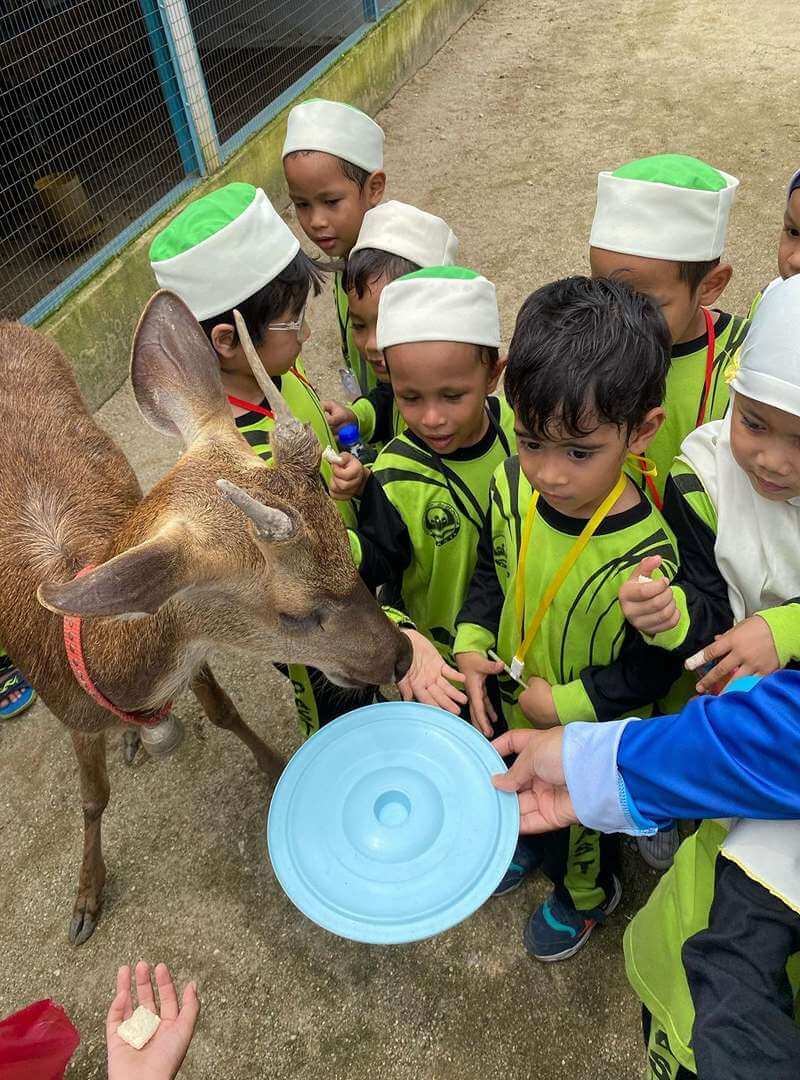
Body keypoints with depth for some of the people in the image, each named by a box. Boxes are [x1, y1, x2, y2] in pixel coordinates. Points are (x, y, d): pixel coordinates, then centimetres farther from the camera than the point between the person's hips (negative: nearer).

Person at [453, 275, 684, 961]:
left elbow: (649, 672, -21)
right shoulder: (512, 486, -21)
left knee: (580, 820, 27)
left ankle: (589, 892, 61)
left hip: (590, 739, -4)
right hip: (510, 707, 5)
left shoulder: (645, 556, -36)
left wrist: (561, 702, -23)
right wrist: (471, 645, -14)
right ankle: (533, 842, 69)